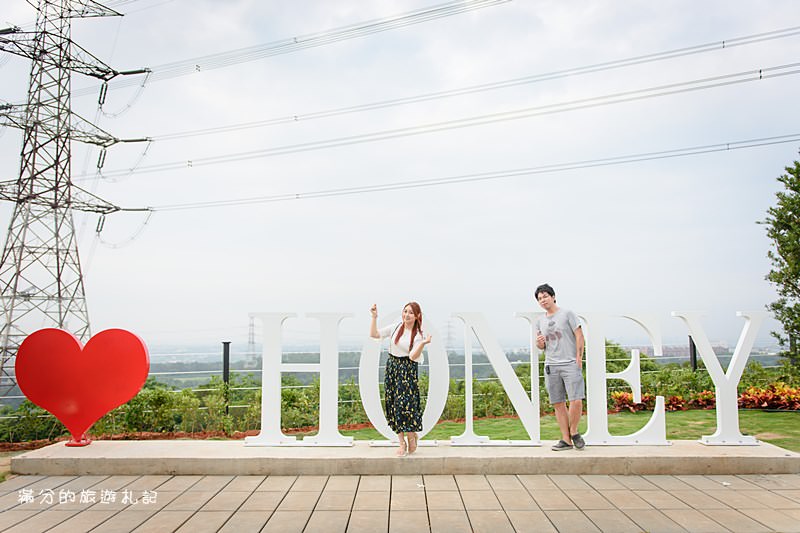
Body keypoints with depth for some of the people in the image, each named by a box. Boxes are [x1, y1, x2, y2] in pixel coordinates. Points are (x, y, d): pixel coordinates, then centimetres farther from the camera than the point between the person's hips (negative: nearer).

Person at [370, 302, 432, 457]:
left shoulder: (418, 335, -6)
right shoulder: (395, 328, 4)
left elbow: (413, 357, -15)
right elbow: (374, 334, 2)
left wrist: (423, 343, -29)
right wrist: (374, 317, -7)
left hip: (407, 370, -4)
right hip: (392, 367, 4)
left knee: (405, 403, -11)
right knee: (393, 404, 3)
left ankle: (411, 437, 11)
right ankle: (402, 442, 10)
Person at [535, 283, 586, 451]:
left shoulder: (567, 314, 2)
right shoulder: (540, 322, 15)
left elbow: (579, 336, 0)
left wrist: (579, 358, -7)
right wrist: (539, 342, -3)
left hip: (570, 364, -4)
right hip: (551, 366, 4)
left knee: (576, 401, -13)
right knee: (558, 404, 2)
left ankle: (573, 431, 9)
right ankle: (566, 440, 8)